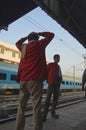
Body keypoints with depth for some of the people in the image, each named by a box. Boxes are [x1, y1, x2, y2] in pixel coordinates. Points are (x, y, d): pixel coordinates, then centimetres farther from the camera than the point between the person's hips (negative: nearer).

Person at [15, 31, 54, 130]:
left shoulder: (23, 47, 16)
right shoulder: (39, 44, 2)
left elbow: (17, 43, 40)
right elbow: (51, 35, 13)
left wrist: (27, 36, 36)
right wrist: (38, 34, 19)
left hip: (23, 80, 6)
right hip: (34, 79, -5)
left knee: (21, 106, 10)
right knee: (36, 107, -5)